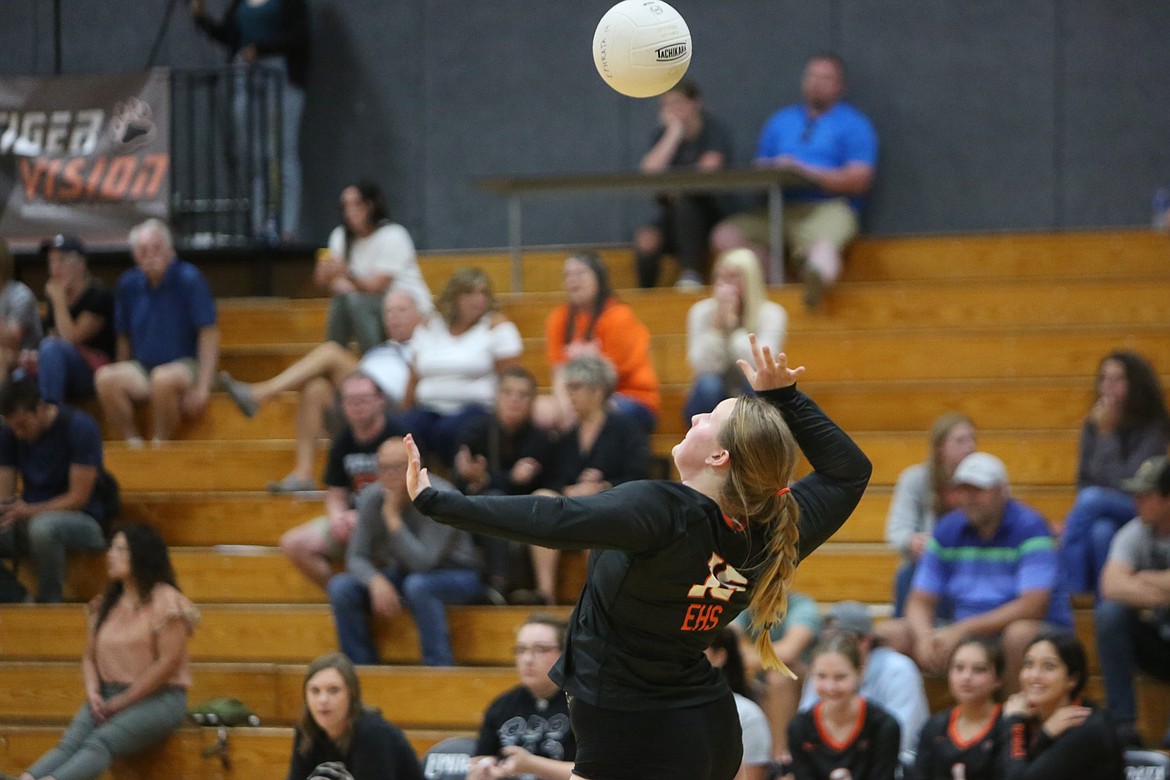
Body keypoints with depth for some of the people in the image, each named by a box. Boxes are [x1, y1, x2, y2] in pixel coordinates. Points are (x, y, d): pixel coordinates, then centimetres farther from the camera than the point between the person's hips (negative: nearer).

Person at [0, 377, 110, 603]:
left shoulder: (80, 428, -15)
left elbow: (78, 498, -16)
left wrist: (29, 511, -28)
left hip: (83, 522, -5)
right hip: (30, 516, 5)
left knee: (42, 527, -39)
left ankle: (50, 601, -22)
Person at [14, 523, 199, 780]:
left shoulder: (165, 601, -5)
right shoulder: (105, 604, 16)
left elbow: (168, 663, -12)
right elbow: (90, 656, 16)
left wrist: (119, 703, -11)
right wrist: (93, 692, -7)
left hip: (160, 698, -6)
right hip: (109, 697, 6)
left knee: (102, 741, -33)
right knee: (69, 744, -25)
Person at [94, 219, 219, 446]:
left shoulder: (189, 279, -9)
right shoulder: (129, 284, 5)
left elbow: (209, 334, -10)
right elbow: (124, 338, 14)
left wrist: (202, 388, -16)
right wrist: (122, 378, 5)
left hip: (185, 367, -4)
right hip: (141, 369, 4)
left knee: (164, 378, -39)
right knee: (104, 377, -27)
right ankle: (134, 443, -18)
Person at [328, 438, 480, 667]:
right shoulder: (371, 498, -9)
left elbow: (424, 563, -32)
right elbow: (356, 557, -8)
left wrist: (392, 517, -32)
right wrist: (377, 581, -30)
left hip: (457, 575, -5)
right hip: (403, 574, 5)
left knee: (418, 585, -39)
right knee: (340, 587, -17)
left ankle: (440, 670, -30)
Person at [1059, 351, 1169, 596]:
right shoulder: (1092, 426, 4)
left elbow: (1128, 482, -17)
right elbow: (1084, 481, 8)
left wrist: (1107, 434, -20)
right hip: (1101, 513, 4)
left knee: (1093, 499, -34)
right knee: (1102, 530, -35)